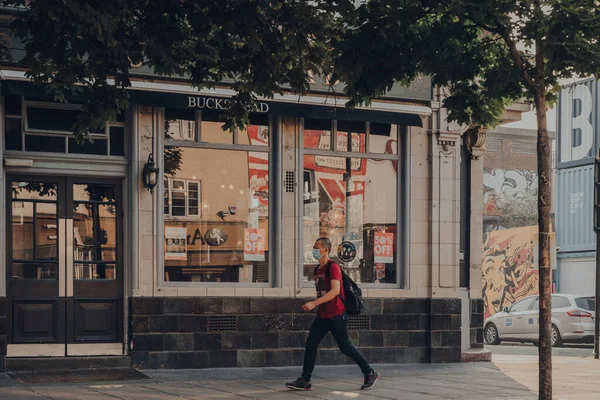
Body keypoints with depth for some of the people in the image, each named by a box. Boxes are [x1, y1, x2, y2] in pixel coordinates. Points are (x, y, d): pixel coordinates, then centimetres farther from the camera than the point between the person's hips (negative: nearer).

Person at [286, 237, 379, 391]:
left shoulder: (333, 267, -14)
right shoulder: (318, 270, 13)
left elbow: (335, 290, -26)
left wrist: (314, 303, -29)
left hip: (336, 316, -8)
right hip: (322, 316, 8)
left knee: (345, 347, 0)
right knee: (310, 346, 0)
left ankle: (370, 374, 14)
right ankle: (304, 381, 2)